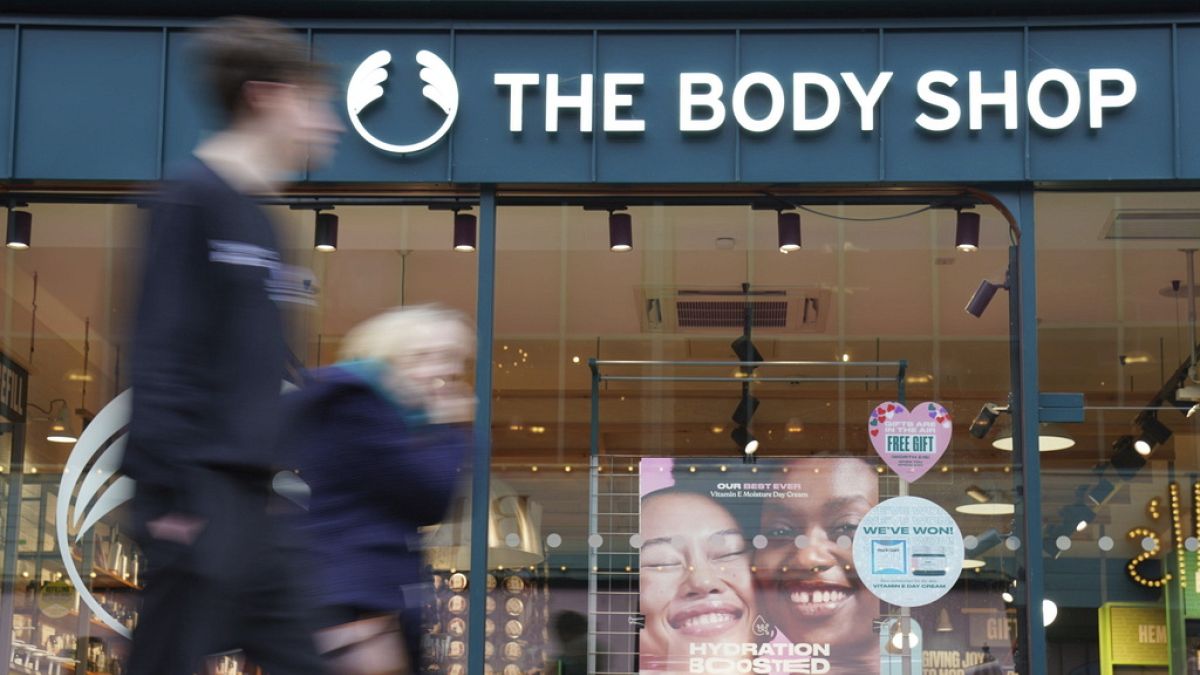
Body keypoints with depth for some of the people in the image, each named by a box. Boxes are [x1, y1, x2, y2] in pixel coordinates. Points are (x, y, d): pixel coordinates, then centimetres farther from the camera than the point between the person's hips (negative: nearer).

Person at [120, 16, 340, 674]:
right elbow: (158, 348, -16)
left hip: (247, 495, 9)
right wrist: (169, 489, -20)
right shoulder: (192, 197, -9)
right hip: (201, 490, -9)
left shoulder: (255, 218, 17)